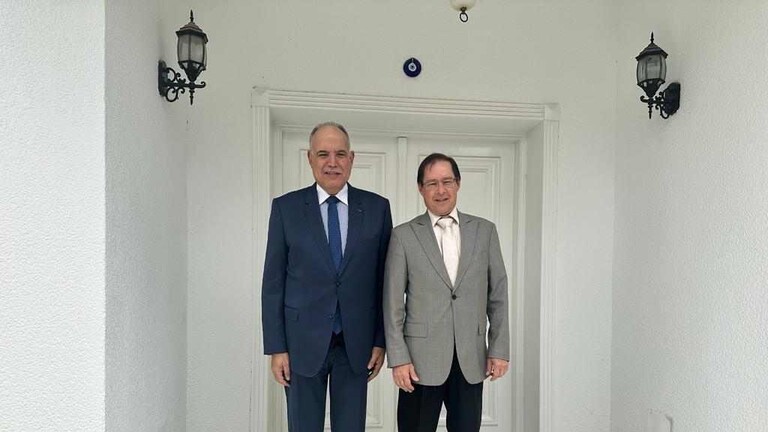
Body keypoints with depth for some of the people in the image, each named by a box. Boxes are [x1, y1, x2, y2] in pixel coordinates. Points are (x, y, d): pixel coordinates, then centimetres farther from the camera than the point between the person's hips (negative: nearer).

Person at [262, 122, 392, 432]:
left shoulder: (377, 207, 0)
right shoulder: (286, 207, -2)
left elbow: (385, 279, 3)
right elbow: (273, 282, -1)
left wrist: (381, 340, 1)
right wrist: (276, 347, -4)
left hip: (356, 343, 1)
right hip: (303, 342, -1)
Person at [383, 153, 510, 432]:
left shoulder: (485, 231, 5)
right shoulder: (403, 235, -1)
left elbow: (498, 295, 6)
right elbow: (393, 303, -2)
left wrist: (499, 349, 2)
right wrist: (398, 358, -5)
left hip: (471, 359, 2)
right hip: (421, 358, -1)